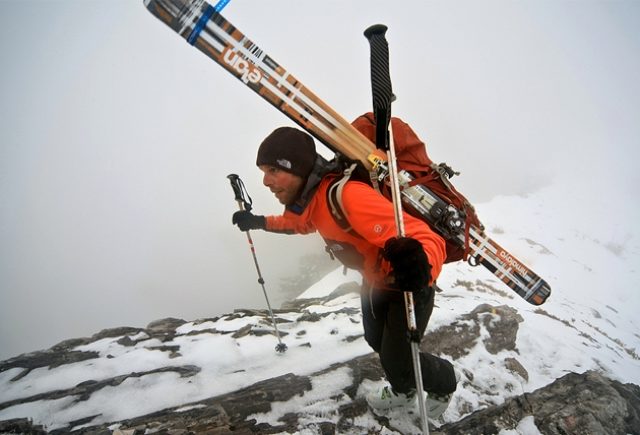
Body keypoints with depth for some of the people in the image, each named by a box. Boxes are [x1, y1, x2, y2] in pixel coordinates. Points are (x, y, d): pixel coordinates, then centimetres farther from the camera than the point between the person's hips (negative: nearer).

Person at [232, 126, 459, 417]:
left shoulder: (349, 197, -41)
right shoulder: (309, 198, -11)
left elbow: (428, 240, -47)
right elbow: (301, 223, 17)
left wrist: (420, 263, -68)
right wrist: (261, 222, 18)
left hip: (409, 283, -8)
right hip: (375, 279, 8)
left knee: (397, 362, 1)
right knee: (377, 341, 26)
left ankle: (445, 382, 35)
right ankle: (403, 392, 55)